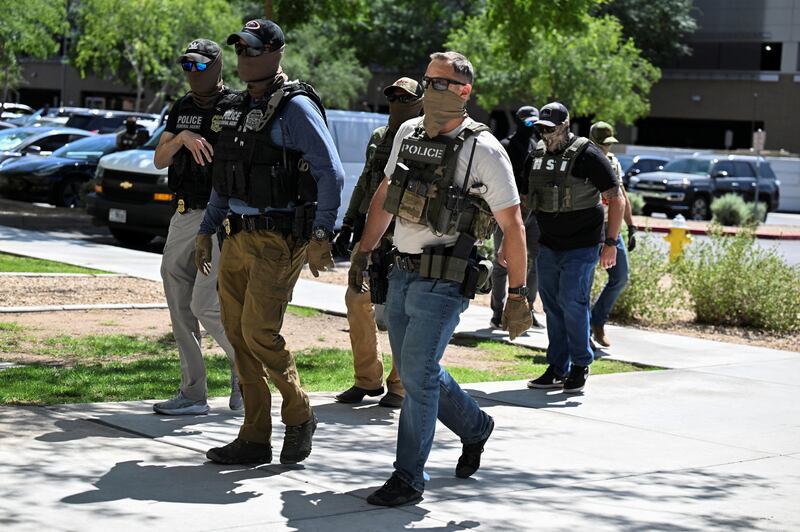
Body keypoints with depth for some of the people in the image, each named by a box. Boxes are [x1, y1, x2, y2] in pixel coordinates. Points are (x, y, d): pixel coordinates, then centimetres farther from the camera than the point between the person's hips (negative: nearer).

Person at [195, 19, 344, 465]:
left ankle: (299, 416, 10)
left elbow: (331, 173, -16)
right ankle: (255, 439, 13)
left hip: (279, 240, -8)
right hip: (239, 238, 8)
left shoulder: (296, 107, -10)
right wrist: (206, 231, 20)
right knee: (238, 334, 6)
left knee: (260, 332, -13)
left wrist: (321, 236, -20)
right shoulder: (241, 109, 16)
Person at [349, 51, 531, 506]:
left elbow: (513, 225, -9)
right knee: (417, 371, 16)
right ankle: (475, 427, 41)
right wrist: (363, 252, 20)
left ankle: (409, 479, -2)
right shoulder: (408, 133, 7)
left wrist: (518, 295, -11)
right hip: (402, 275, 7)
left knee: (417, 372, -12)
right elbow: (385, 196, 21)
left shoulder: (484, 151, -11)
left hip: (445, 282, -7)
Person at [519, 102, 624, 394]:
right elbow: (524, 200, 18)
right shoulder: (537, 156, 8)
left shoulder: (587, 155, -11)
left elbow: (616, 199, -10)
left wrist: (611, 243, -15)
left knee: (572, 302, -11)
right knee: (552, 306, 8)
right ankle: (557, 369, 16)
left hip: (581, 247, -6)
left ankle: (581, 365, 4)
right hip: (548, 246, 6)